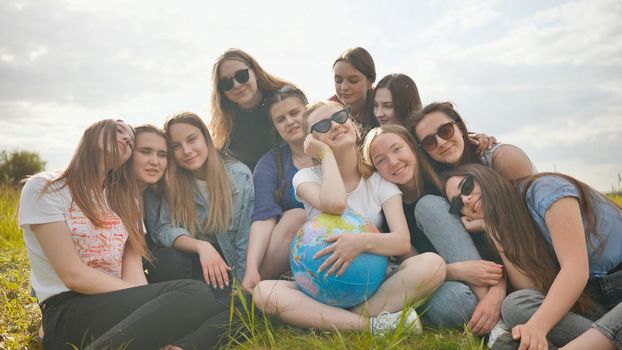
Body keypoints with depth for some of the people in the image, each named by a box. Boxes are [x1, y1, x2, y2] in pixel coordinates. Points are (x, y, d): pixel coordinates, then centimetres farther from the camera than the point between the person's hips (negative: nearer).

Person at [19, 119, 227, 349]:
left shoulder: (124, 201, 19)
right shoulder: (44, 188, 1)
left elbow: (133, 274, 4)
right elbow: (73, 275, -10)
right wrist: (151, 298, -13)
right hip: (67, 313, -5)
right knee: (194, 296, -29)